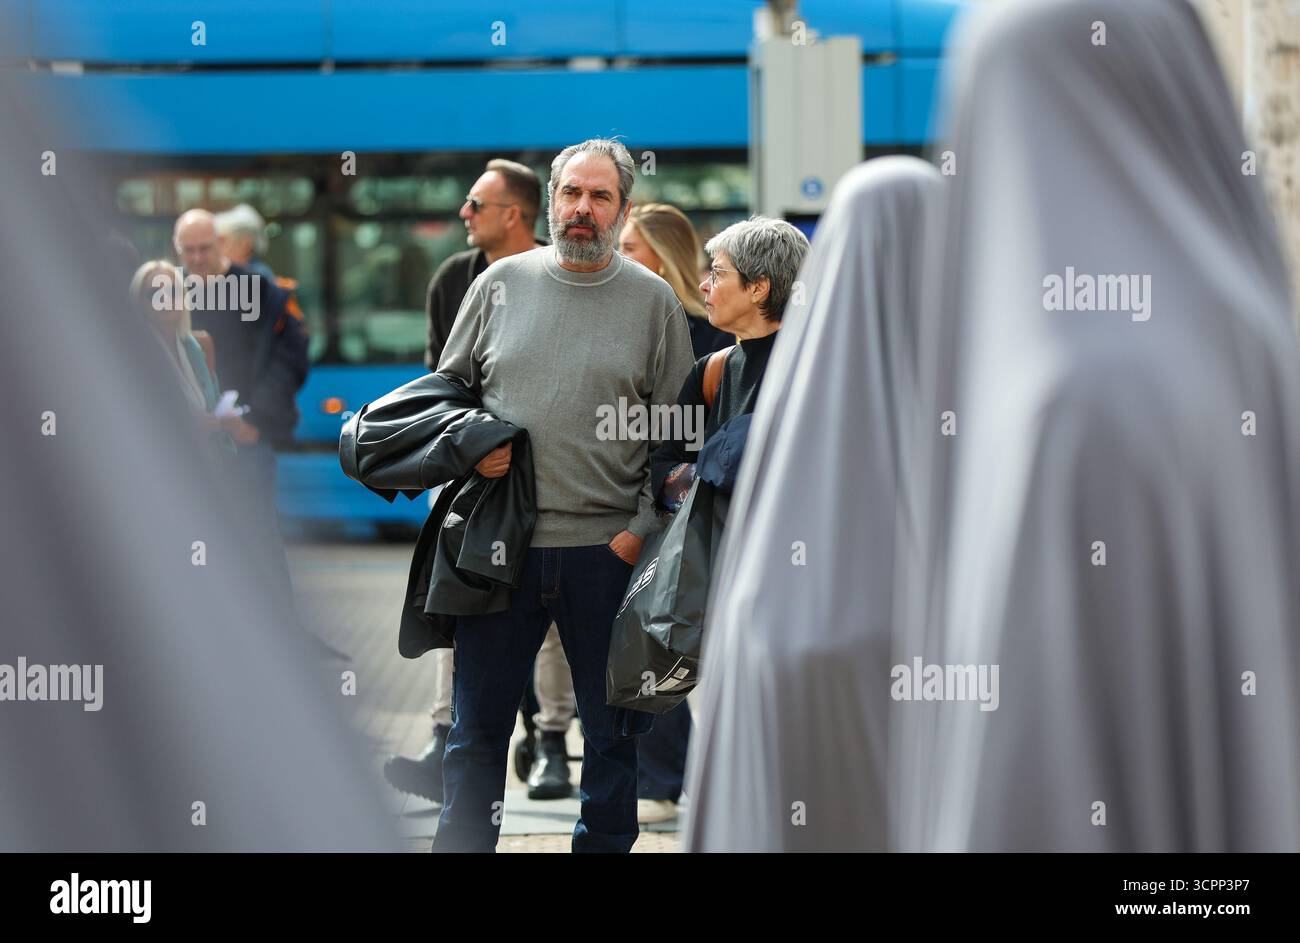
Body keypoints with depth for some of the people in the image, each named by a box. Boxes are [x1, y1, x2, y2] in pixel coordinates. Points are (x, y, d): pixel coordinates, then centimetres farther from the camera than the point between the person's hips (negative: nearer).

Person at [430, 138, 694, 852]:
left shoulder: (653, 300, 3)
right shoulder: (501, 283, 7)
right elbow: (449, 384, 17)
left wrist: (643, 529, -6)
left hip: (607, 550, -1)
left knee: (614, 730, 7)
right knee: (478, 727, 6)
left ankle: (604, 845, 19)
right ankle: (463, 842, 15)